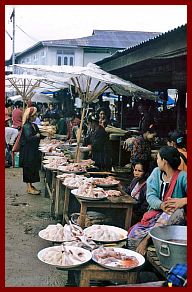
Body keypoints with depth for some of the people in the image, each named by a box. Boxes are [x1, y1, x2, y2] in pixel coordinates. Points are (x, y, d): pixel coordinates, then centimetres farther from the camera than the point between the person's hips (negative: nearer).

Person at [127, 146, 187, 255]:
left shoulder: (182, 177, -9)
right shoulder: (156, 172, 5)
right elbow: (150, 196, -3)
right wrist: (161, 205, -24)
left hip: (174, 217, -3)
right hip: (156, 212, 3)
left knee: (176, 212, -37)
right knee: (134, 234, -21)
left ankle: (147, 238, -27)